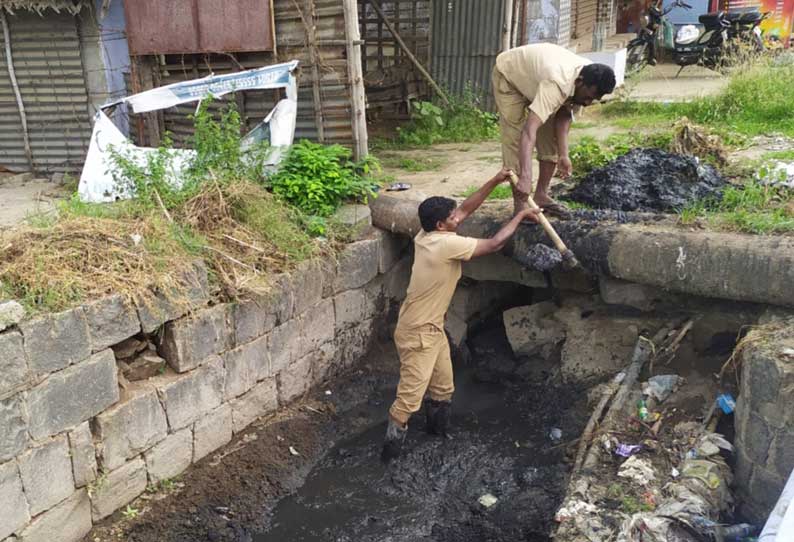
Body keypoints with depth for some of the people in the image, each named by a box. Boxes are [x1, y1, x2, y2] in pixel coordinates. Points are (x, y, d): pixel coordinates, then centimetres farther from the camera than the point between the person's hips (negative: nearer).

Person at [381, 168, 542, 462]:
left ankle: (438, 431, 39)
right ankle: (391, 447, 9)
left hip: (431, 327, 10)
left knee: (444, 387, 20)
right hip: (418, 332, -10)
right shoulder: (447, 244, -25)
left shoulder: (427, 235, 0)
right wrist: (520, 215, -5)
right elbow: (494, 244, -17)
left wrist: (495, 182, 6)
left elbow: (465, 209, 12)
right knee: (410, 396, -3)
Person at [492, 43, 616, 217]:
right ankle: (520, 205, -10)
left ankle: (541, 195, 12)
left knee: (550, 135, 2)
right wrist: (525, 177, -62)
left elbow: (564, 115, -9)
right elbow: (529, 130, -54)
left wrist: (563, 154, -20)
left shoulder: (589, 79, -20)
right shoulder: (557, 84, -44)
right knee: (516, 136, -15)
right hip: (509, 74, -7)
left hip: (534, 74, 7)